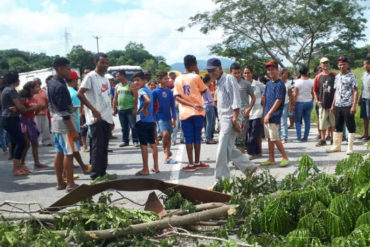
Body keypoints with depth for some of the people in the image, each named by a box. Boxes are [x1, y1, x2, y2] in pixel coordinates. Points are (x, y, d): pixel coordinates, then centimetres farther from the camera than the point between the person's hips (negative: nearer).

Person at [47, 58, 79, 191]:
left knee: (59, 153, 13)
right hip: (64, 124, -10)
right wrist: (73, 130, -20)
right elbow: (64, 112, -22)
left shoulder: (51, 83, 10)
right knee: (69, 154, -3)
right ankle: (70, 184, 2)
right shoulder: (60, 87, -19)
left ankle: (60, 183, 19)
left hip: (55, 123, 10)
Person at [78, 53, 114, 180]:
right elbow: (80, 94, -16)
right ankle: (95, 175, -2)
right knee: (97, 147, -7)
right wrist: (93, 110, -22)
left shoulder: (106, 80, 19)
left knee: (104, 147, 12)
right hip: (96, 118, -8)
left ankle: (102, 173, 20)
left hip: (106, 118, 8)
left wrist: (111, 119, 19)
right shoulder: (91, 77, -6)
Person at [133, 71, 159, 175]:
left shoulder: (142, 91, -12)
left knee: (143, 145, -3)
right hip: (151, 121, 9)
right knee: (152, 144, 12)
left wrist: (143, 109, -18)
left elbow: (148, 101, -31)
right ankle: (156, 167, 19)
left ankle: (145, 169, 1)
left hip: (142, 121, -9)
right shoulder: (148, 90, 14)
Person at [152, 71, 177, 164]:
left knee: (169, 137, 7)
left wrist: (174, 118, 5)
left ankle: (167, 157, 17)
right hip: (160, 117, -5)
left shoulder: (169, 92, 6)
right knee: (165, 134, -22)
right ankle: (164, 148, 1)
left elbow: (173, 106, 10)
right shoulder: (155, 92, -5)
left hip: (168, 117, 5)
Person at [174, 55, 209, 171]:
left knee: (188, 138, 4)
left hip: (185, 113, 2)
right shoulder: (196, 77, -6)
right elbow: (203, 91, 9)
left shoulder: (178, 79, 4)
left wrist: (192, 105, -10)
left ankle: (191, 164, 4)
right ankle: (197, 162, 16)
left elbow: (177, 97, -4)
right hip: (198, 113, -2)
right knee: (197, 137, 9)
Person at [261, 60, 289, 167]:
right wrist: (264, 113, 12)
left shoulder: (280, 84, -11)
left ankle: (285, 158, 4)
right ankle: (271, 159, 18)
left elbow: (278, 101, -17)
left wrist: (269, 114, -20)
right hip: (267, 115, 8)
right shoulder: (268, 83, 13)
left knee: (274, 138, -8)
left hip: (274, 116, -8)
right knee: (269, 138, 11)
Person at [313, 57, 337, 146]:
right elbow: (315, 90, 11)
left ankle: (333, 138, 17)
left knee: (333, 123, 6)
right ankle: (323, 140, 11)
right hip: (322, 103, 1)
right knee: (322, 123, 3)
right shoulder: (318, 77, 6)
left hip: (333, 103, -1)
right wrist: (317, 100, 0)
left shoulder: (334, 75, 3)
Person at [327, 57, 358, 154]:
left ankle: (350, 148, 7)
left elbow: (355, 91, -9)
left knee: (350, 127, 1)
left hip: (348, 106, -6)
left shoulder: (351, 76, -6)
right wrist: (333, 105, 14)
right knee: (337, 127, 12)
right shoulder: (337, 77, 13)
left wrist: (354, 106, -17)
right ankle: (336, 146, 23)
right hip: (338, 106, 6)